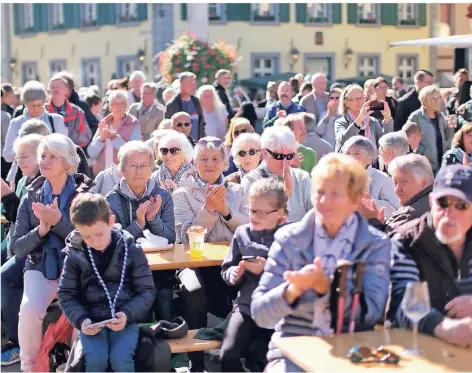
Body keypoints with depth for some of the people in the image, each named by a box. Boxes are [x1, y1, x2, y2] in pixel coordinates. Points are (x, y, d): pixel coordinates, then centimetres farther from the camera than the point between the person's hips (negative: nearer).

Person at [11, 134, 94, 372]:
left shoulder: (87, 194, -1)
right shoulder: (31, 197, 6)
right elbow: (17, 248, 5)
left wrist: (59, 222, -19)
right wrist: (41, 229, -13)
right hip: (41, 267, 2)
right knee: (30, 309, -28)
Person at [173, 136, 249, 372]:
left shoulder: (237, 191, 16)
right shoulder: (182, 194, 9)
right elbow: (186, 237, -3)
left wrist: (226, 210, -8)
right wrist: (208, 208, -14)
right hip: (197, 262, -1)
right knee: (194, 290, -36)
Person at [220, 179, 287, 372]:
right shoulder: (242, 233, 6)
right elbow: (226, 270, 13)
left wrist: (267, 270, -19)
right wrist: (234, 275, -8)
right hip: (247, 306, 3)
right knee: (228, 355, -14)